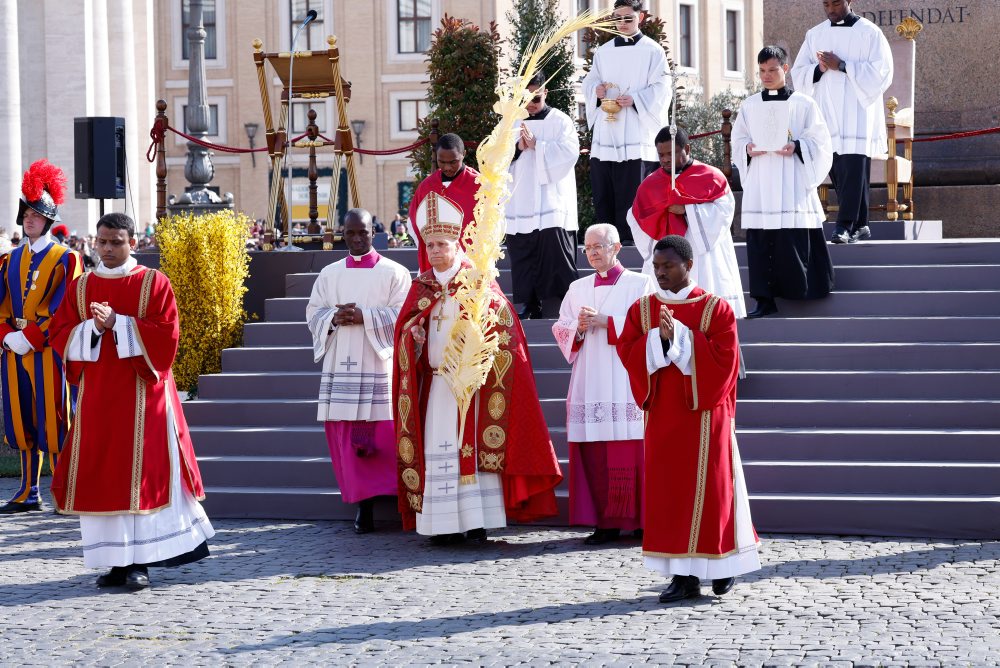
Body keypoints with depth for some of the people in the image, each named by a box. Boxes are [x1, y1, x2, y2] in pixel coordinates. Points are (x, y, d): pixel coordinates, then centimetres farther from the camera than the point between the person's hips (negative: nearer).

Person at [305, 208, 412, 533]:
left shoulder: (394, 273, 3)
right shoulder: (329, 274, 14)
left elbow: (402, 315, -5)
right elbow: (313, 313, 11)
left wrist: (364, 317, -16)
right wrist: (335, 318, -9)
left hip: (380, 364, -3)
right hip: (341, 366, 3)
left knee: (382, 433, -7)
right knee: (346, 434, -1)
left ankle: (387, 493, 3)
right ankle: (363, 503, 3)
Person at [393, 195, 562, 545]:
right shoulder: (421, 287, 12)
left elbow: (502, 319, -6)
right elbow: (404, 328, 10)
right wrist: (414, 335, -11)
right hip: (436, 381, 3)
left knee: (474, 446, -7)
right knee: (438, 449, -2)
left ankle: (475, 521, -5)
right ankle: (445, 524, 1)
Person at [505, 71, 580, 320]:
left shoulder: (560, 122, 3)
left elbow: (569, 152, -10)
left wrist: (536, 145, -12)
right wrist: (517, 148, -8)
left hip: (552, 204, -4)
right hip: (519, 206, 4)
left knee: (554, 257, -11)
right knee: (524, 262, 4)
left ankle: (556, 310, -11)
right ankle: (531, 307, 12)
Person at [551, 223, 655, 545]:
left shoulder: (640, 284, 6)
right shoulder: (578, 288, 19)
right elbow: (560, 329, 14)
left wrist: (605, 321, -12)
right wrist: (579, 328, -6)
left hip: (626, 382, -4)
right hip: (590, 383, 4)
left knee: (630, 454, -8)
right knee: (594, 455, -2)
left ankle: (639, 520, -3)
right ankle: (605, 522, 2)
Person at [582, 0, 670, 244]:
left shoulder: (652, 51, 4)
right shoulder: (603, 52, 18)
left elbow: (661, 89, -2)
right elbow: (589, 82, 17)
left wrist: (634, 99, -18)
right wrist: (596, 90, -7)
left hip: (635, 138, -5)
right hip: (605, 136, 5)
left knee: (632, 197, -9)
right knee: (602, 195, 2)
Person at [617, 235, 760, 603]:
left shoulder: (715, 308, -3)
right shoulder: (642, 309, 8)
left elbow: (724, 355, -13)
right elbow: (627, 351, -2)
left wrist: (679, 335, -18)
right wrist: (659, 337, -18)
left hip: (703, 412, -3)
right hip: (663, 415, 4)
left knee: (709, 488, -1)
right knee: (668, 490, 1)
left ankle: (725, 563, 18)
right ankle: (685, 575, 4)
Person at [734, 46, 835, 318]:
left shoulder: (803, 104, 4)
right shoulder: (749, 106, 12)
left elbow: (818, 141, 2)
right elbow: (737, 139, 15)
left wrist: (796, 147, -15)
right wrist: (747, 148, -6)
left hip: (792, 186, -3)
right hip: (759, 188, 3)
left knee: (794, 241, -7)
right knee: (760, 242, -2)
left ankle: (802, 291, 2)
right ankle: (764, 299, 1)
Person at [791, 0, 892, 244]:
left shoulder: (869, 33, -1)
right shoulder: (815, 35, 12)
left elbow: (881, 72, -9)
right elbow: (798, 74, 10)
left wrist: (842, 66, -15)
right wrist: (820, 69, -11)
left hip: (858, 114, -4)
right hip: (827, 113, 5)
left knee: (854, 170, -13)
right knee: (838, 172, 4)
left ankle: (845, 225, -16)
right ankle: (860, 225, 13)